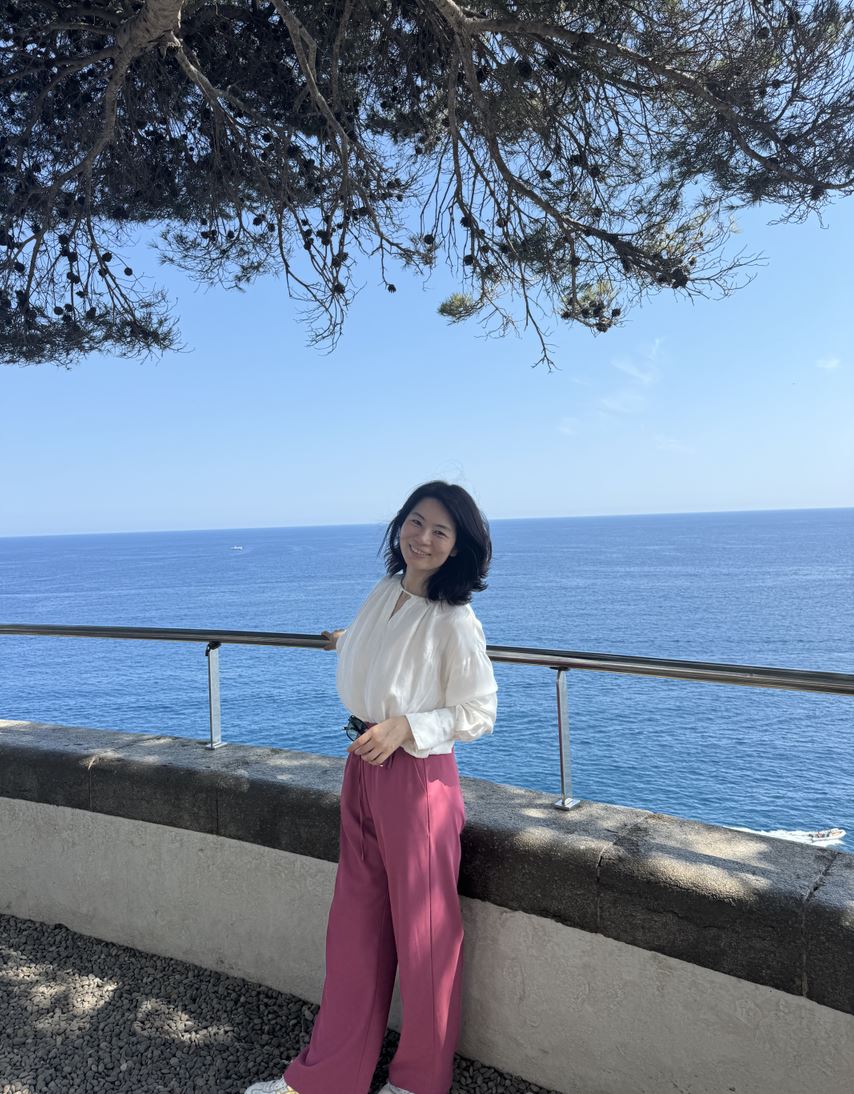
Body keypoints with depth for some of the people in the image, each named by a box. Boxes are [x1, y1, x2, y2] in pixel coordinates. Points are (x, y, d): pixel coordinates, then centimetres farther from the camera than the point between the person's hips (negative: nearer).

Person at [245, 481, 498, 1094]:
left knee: (422, 929, 10)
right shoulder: (385, 593, 4)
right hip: (363, 769, 7)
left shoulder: (454, 621, -17)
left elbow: (478, 714, -13)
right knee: (355, 927, 17)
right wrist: (351, 642, 43)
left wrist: (404, 728, -24)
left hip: (418, 777, -7)